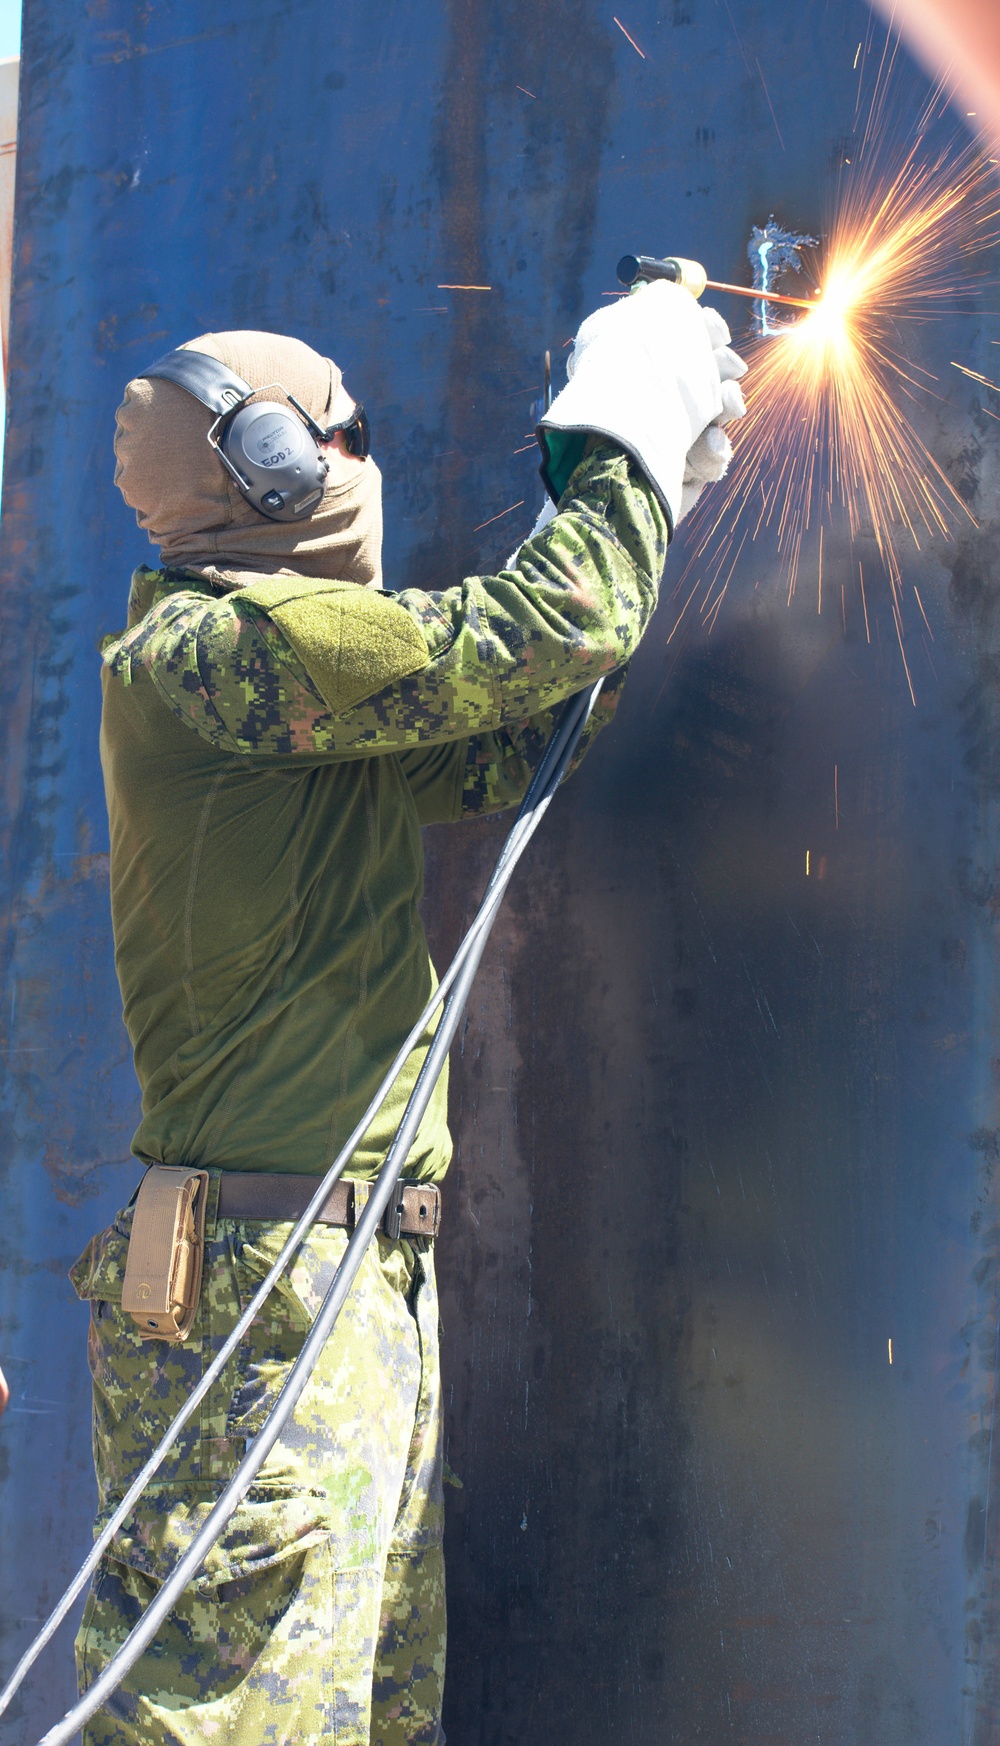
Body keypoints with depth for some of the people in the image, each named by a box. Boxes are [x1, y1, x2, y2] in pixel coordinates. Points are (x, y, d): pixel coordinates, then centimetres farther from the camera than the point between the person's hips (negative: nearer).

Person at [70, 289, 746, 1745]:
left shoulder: (291, 678, 19)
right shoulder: (208, 651, -14)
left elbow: (503, 753, 23)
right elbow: (535, 640, -18)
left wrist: (650, 502, 20)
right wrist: (629, 434, -2)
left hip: (368, 1287, 11)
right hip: (266, 1285, -11)